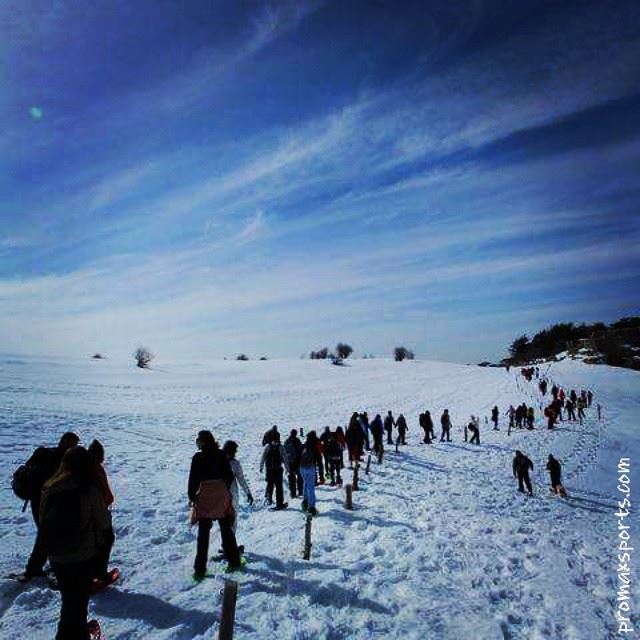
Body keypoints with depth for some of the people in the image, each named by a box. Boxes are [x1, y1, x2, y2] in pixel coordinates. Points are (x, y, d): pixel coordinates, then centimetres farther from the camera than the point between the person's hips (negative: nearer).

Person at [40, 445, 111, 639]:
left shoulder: (49, 487, -8)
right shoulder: (89, 489, -22)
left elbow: (42, 519, 4)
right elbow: (104, 522, -13)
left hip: (55, 555, 5)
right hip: (83, 555, -5)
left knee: (69, 597, 24)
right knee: (78, 600, 14)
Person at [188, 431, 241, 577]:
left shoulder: (198, 457, -10)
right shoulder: (221, 455, -1)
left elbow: (193, 479, -8)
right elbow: (229, 476, 4)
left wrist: (191, 496, 4)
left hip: (204, 497, -3)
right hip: (222, 497, 3)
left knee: (203, 533, 7)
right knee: (226, 529, 16)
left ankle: (200, 569, 10)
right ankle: (234, 561, 24)